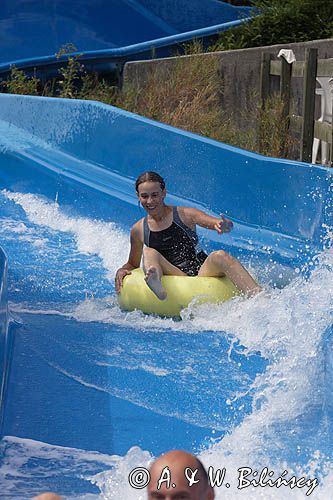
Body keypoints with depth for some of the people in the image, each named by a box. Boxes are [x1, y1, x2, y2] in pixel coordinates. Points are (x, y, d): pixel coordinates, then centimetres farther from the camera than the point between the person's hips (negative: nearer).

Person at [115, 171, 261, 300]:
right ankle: (157, 287, -60)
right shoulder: (138, 230, 11)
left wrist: (224, 225, -32)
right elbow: (133, 264, 25)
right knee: (149, 253, -23)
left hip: (202, 272, -1)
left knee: (219, 256, -32)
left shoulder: (184, 215, 4)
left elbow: (218, 223, -7)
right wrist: (121, 271, 2)